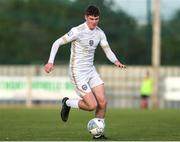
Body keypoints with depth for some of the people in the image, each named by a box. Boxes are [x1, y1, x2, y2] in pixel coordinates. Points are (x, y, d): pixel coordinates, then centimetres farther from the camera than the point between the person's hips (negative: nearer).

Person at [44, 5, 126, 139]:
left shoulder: (100, 33, 3)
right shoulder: (78, 31, -17)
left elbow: (108, 50, 4)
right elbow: (57, 43, -12)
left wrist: (116, 61, -17)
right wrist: (50, 62, -21)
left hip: (91, 70, 7)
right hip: (78, 73, -7)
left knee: (103, 102, -4)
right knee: (92, 105, -12)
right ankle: (68, 103, 14)